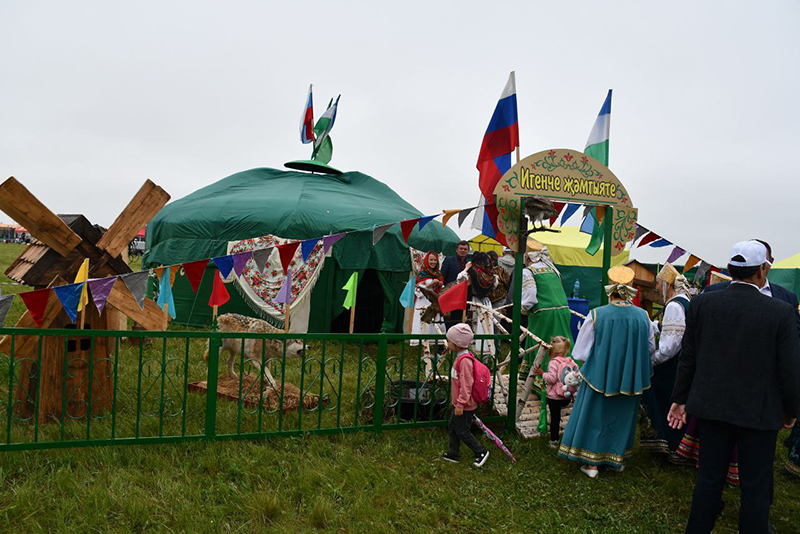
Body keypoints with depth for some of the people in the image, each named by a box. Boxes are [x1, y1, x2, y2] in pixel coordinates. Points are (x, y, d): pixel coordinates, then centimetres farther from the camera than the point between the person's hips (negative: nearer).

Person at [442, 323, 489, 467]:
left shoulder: (465, 361, -25)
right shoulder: (460, 358, 7)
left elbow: (466, 385, -26)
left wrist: (460, 404, -23)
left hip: (464, 406, -10)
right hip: (457, 403, 10)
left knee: (462, 432, 3)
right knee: (452, 428, 19)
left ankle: (481, 452, 18)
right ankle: (453, 454, 32)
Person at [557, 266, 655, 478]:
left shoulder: (596, 315, -18)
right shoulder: (642, 316, -10)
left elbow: (581, 352, -11)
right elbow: (650, 348, 4)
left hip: (600, 375, -2)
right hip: (630, 379, 3)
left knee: (596, 416, 13)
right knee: (622, 416, 21)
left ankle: (592, 463, 19)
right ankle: (618, 458, 35)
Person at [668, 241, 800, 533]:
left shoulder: (702, 303, -6)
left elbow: (688, 358, 0)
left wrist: (681, 398, 11)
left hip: (713, 406, 3)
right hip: (759, 411, -3)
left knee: (709, 477, 15)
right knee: (755, 487, 10)